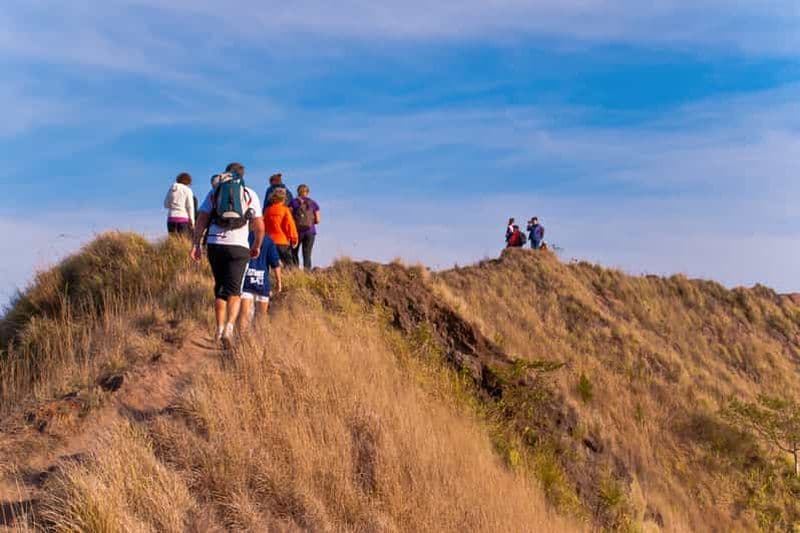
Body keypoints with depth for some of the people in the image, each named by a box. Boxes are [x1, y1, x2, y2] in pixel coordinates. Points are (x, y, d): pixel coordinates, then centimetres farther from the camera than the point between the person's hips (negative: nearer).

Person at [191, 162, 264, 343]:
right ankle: (229, 326, -26)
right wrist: (257, 246, 20)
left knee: (220, 289, 14)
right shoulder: (250, 194, 11)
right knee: (234, 290, -5)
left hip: (215, 245, 2)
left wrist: (196, 244, 3)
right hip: (238, 247, -2)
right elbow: (259, 227, 6)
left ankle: (220, 329, 13)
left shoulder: (214, 192, 14)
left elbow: (201, 220, 3)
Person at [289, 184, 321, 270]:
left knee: (294, 254, 11)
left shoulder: (293, 202, 2)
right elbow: (317, 220, 3)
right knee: (307, 255, 2)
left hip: (296, 231, -1)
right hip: (310, 232, 1)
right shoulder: (313, 203, 7)